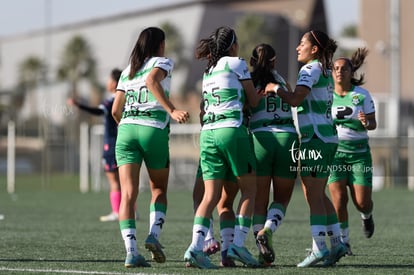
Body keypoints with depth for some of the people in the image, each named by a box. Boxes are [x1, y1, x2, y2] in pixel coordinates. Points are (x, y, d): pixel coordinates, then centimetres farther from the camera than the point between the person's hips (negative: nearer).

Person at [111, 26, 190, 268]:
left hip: (126, 130, 3)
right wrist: (172, 110, -24)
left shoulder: (127, 71, 21)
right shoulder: (163, 62, 7)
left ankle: (131, 250, -17)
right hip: (154, 130, -3)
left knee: (128, 194, -5)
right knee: (159, 189, 16)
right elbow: (152, 81, -16)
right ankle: (154, 234, -6)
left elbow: (116, 110, 18)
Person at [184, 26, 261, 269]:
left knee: (211, 195, 0)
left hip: (208, 132, 6)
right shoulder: (236, 63, 2)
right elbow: (253, 101, 8)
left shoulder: (208, 71, 21)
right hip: (232, 130, -6)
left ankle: (196, 247, -16)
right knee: (249, 189, 6)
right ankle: (238, 245, -3)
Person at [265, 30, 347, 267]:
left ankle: (319, 248, -10)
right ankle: (336, 243, 14)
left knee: (313, 196, -7)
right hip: (327, 138, 9)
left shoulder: (311, 69, -11)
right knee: (319, 195, 14)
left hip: (316, 140, -9)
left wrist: (275, 88, -8)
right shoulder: (325, 72, 18)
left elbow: (295, 100, -21)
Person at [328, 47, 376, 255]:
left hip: (359, 152, 0)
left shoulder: (362, 94, -1)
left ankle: (366, 215, 34)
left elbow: (373, 124, -1)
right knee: (339, 199, -13)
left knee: (362, 202, -4)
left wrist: (366, 122, -23)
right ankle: (343, 241, 5)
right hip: (334, 151, 0)